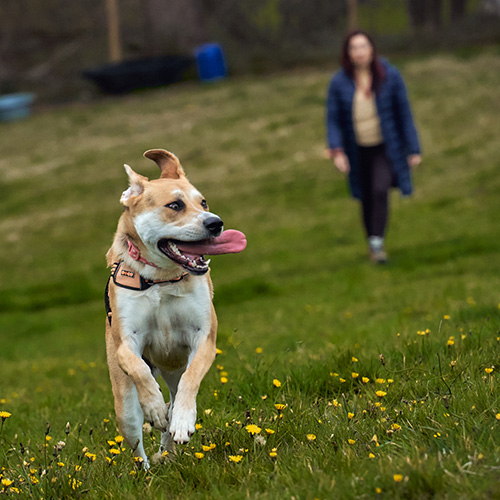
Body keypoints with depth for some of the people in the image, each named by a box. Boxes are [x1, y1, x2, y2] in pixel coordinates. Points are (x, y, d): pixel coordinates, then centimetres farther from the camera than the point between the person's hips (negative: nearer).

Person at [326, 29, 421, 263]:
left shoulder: (390, 75, -10)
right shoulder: (339, 82, -9)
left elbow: (404, 113, -5)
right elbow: (333, 119, -6)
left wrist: (413, 149, -3)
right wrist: (337, 151, -20)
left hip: (385, 147, -2)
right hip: (358, 151, 2)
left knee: (380, 190, -21)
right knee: (366, 198, 11)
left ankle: (378, 242, -14)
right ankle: (371, 244, 32)